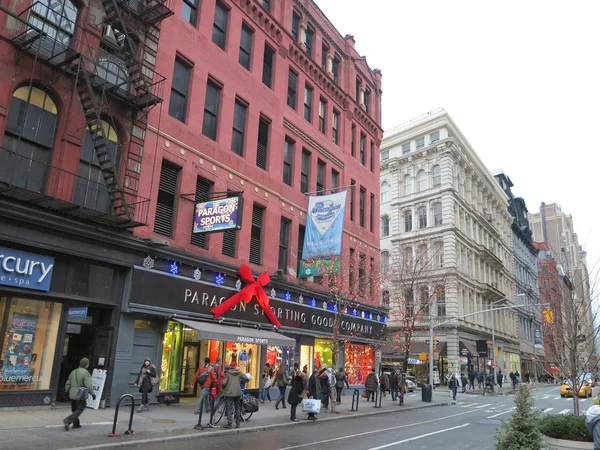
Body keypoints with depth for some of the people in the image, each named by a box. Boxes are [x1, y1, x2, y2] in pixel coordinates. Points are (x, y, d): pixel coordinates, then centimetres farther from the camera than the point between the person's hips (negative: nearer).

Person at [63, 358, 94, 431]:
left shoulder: (73, 372, 10)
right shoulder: (85, 373, -13)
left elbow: (67, 384, 17)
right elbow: (89, 385, -20)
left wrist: (68, 392, 32)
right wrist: (92, 393, -9)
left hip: (72, 395, 8)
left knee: (74, 410, 20)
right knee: (79, 410, 0)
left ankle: (76, 424, 25)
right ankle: (68, 420, -16)